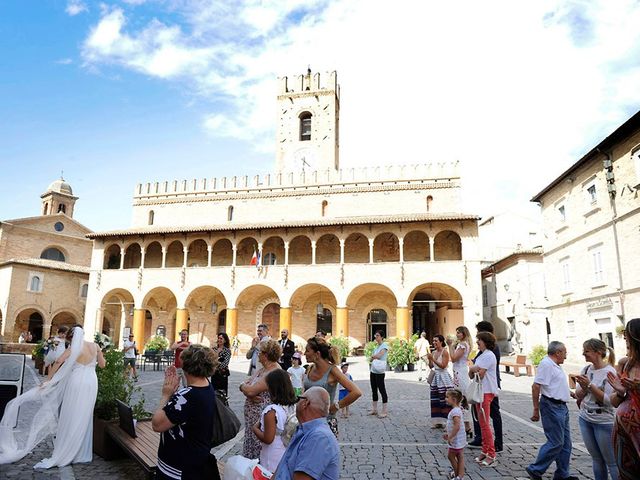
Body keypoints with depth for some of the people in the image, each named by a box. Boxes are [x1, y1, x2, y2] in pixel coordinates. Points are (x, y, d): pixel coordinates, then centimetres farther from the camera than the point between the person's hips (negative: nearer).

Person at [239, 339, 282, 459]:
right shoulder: (262, 369, 11)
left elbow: (251, 391, -24)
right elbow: (245, 384, 7)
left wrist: (243, 386, -3)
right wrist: (250, 395, -14)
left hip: (262, 417, -9)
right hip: (252, 414, 9)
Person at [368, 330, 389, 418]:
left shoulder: (384, 345, -8)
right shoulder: (376, 346, 15)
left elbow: (379, 355, -21)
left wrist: (372, 356, -4)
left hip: (379, 372, -8)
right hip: (373, 371, 8)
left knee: (382, 390, -3)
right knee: (374, 390, 14)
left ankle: (384, 412, 3)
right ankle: (374, 409, 24)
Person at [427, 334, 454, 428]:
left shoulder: (444, 352, -9)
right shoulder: (433, 352, 10)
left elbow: (443, 365, -16)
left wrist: (433, 359, -18)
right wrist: (429, 359, -4)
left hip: (443, 376, -7)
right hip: (435, 376, 7)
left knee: (445, 401, -7)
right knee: (435, 400, 9)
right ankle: (437, 421, 18)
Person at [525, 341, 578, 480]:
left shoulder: (556, 365, 16)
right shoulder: (546, 364, -16)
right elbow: (536, 386, -21)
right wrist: (536, 410, -20)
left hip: (561, 406, 10)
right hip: (552, 407, -10)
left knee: (565, 443, 14)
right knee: (555, 442, -7)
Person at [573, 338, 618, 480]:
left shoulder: (609, 372, -14)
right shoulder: (586, 369, 3)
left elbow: (608, 400, -19)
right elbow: (578, 395, 6)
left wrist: (589, 385, -23)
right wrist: (584, 388, -14)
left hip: (604, 422, -6)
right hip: (585, 419, 6)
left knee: (611, 462, 4)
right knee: (596, 459, 16)